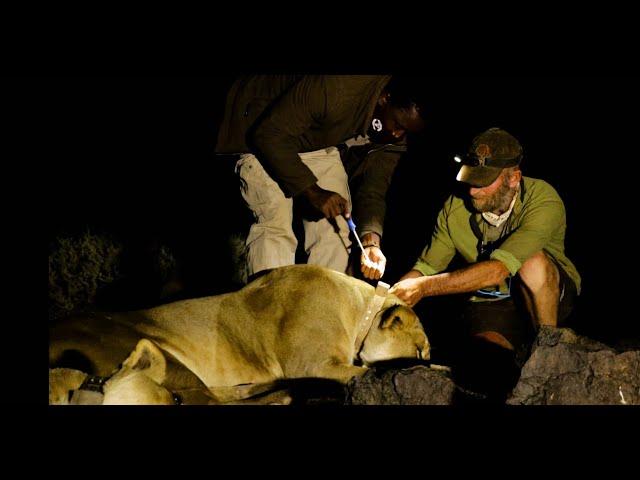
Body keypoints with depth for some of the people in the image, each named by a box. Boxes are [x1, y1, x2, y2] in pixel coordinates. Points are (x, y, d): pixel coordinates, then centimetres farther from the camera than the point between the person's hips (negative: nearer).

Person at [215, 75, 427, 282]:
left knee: (335, 228, -4)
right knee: (276, 222, -21)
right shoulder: (335, 88, -39)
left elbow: (374, 189, -11)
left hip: (320, 144, 6)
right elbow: (270, 134, -33)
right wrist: (312, 191, -35)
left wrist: (371, 241, -29)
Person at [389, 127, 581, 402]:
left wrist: (425, 287, -37)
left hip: (551, 295, -2)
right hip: (491, 304, 3)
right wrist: (392, 295, -25)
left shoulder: (543, 201, -26)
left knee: (532, 261, -34)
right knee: (486, 373, -24)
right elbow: (425, 268, -4)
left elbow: (497, 270, -36)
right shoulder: (456, 208, -11)